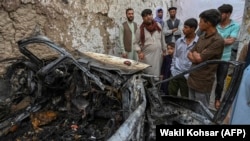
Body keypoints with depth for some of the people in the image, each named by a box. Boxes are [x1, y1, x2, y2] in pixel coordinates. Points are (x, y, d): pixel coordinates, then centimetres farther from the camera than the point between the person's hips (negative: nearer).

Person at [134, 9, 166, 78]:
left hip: (158, 55, 3)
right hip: (146, 56, -3)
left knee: (156, 75, 12)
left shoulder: (158, 25, 5)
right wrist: (139, 52, -16)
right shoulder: (140, 29, -5)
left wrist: (164, 50, 17)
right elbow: (136, 43, -1)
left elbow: (162, 39, 14)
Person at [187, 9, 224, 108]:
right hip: (192, 78, 8)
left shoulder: (218, 41, -17)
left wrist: (194, 52, -1)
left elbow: (199, 58, -21)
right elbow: (189, 55, 9)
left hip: (203, 83, -7)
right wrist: (196, 56, -12)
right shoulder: (202, 37, 9)